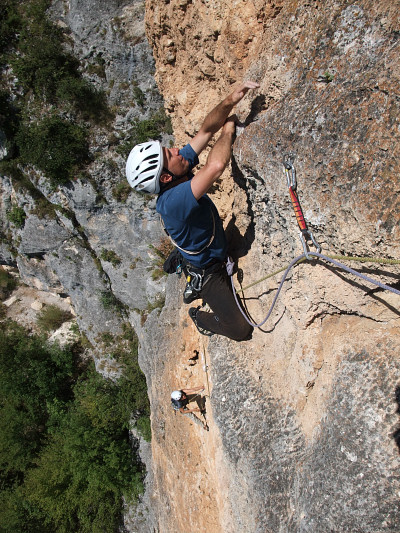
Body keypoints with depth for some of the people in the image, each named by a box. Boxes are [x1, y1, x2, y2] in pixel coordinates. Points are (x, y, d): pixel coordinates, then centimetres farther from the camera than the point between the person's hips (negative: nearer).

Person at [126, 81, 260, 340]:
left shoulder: (182, 167, -14)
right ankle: (200, 318, 33)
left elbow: (206, 131, -10)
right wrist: (228, 130, -32)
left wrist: (230, 101, -27)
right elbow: (216, 165, -52)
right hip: (206, 272, -8)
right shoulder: (172, 201, -40)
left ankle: (206, 300, 57)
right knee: (242, 329, 6)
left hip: (219, 256, 8)